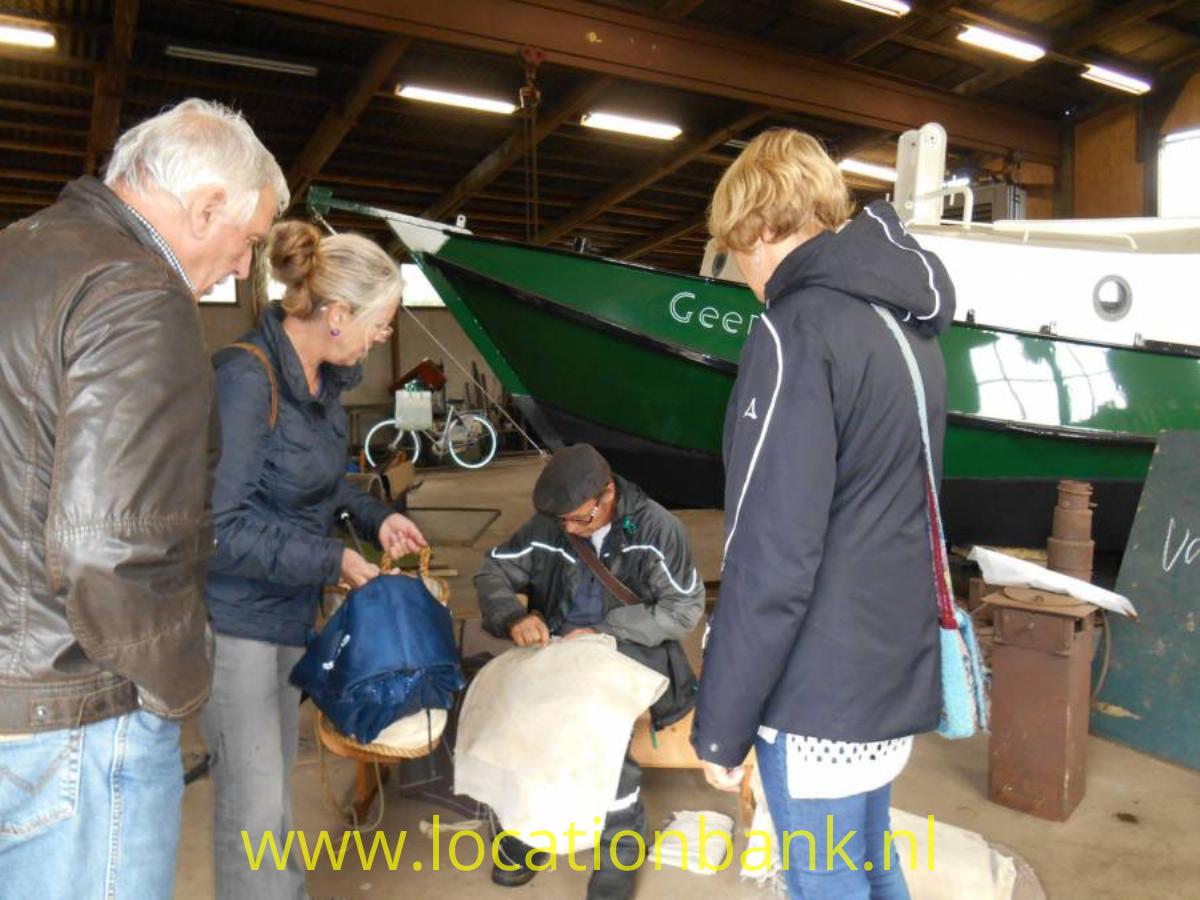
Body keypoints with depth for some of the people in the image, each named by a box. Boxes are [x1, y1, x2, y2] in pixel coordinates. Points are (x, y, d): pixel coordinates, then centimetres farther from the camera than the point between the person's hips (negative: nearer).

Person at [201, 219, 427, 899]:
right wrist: (332, 560, -19)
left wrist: (375, 516, 3)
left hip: (290, 609, 8)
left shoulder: (324, 380, 2)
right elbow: (220, 526, -24)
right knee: (254, 800, 1)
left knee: (277, 773, 22)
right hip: (234, 615, -8)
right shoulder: (246, 379, -23)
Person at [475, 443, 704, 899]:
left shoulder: (655, 527, -11)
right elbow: (492, 571, 4)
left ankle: (619, 842, -7)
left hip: (629, 652, -3)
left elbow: (684, 609, -10)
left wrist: (605, 631, -18)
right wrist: (513, 617, -17)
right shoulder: (548, 526, -2)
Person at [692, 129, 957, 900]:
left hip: (824, 696, -8)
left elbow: (772, 559, -23)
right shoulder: (910, 327, 10)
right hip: (898, 677, 9)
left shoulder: (799, 330, -18)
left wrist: (721, 725, -12)